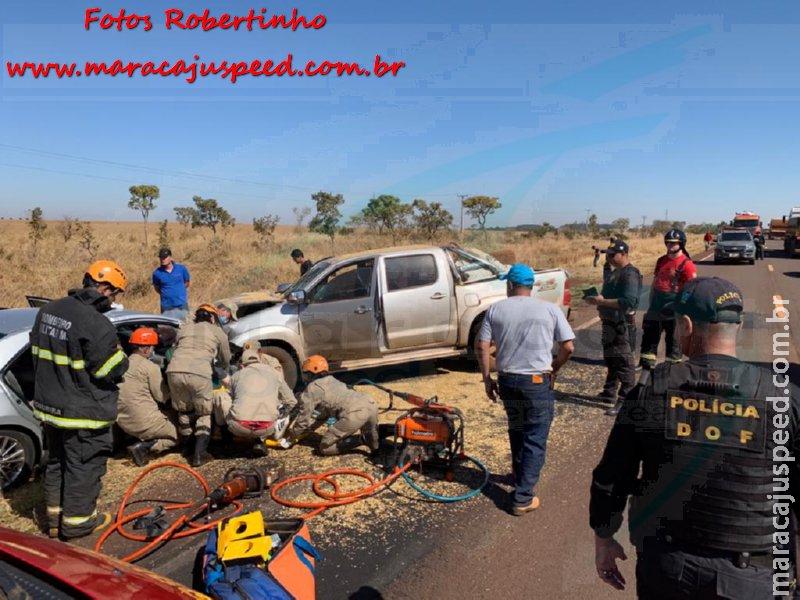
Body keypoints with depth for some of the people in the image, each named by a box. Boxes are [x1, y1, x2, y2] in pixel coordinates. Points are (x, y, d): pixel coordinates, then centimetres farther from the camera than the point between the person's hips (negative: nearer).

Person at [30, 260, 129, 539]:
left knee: (56, 461, 22)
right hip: (84, 412, -8)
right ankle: (77, 520, 23)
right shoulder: (96, 324, -27)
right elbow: (112, 371, -21)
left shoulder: (48, 310, 1)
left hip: (48, 404, 8)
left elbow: (38, 354, 10)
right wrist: (121, 356, -1)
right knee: (83, 467, 9)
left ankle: (55, 516, 36)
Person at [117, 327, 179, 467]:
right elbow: (162, 396, -8)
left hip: (124, 422, 8)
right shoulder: (150, 367, -13)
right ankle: (144, 448, -9)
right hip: (145, 421, -8)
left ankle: (143, 445, 8)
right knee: (178, 433, 11)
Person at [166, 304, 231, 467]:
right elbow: (225, 361, 28)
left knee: (184, 410, 25)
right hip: (199, 373, -3)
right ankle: (199, 454, 5)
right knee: (204, 414, 14)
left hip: (175, 371, 3)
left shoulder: (185, 328, 27)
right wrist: (223, 376, 52)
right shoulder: (217, 331, 20)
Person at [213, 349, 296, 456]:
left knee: (220, 396, 22)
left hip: (239, 428, 1)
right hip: (266, 429, 0)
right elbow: (292, 401, 24)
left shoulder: (237, 375, 19)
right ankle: (260, 440, 14)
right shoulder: (273, 374, 19)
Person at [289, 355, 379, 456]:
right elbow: (322, 414, 41)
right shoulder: (333, 381, 35)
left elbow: (304, 417, 18)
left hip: (355, 413, -8)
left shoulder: (312, 388, 12)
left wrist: (293, 435, 35)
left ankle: (361, 439, -7)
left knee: (324, 448, 5)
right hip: (370, 404, 8)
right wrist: (306, 429, 43)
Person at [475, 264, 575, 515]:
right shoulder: (550, 309, -4)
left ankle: (520, 475, 42)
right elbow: (568, 347, -5)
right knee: (535, 440, 6)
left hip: (507, 381, 3)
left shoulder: (495, 309, -1)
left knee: (517, 431, 25)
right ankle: (523, 498, 7)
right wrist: (554, 369, 12)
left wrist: (487, 378, 6)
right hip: (537, 383, -3)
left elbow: (481, 346, -3)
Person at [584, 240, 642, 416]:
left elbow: (628, 301, -27)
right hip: (610, 323, 11)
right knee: (610, 359, 20)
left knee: (624, 363, -6)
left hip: (622, 325, -11)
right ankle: (610, 392, 34)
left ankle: (625, 401, -3)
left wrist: (602, 301, -25)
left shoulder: (630, 274, -17)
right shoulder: (616, 272, 14)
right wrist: (598, 298, 10)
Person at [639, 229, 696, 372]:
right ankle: (646, 363, 20)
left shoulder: (686, 264, -11)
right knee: (649, 334, 10)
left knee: (673, 338, 6)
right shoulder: (661, 260, 10)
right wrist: (651, 303, 15)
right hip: (657, 306, 7)